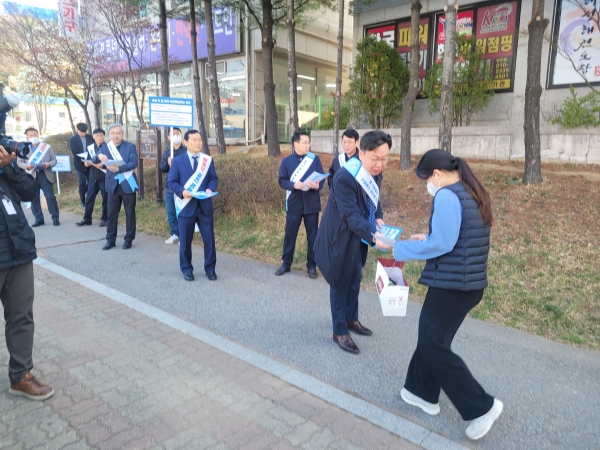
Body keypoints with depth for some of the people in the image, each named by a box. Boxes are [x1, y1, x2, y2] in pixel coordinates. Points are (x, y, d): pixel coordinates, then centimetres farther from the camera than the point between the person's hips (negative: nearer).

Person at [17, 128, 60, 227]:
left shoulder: (47, 147, 10)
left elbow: (54, 160, 7)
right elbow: (19, 162, 6)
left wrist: (49, 164, -15)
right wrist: (27, 166, -15)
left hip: (45, 175, -1)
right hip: (32, 176, 1)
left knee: (50, 197, -5)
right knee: (34, 198, 5)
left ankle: (55, 218, 2)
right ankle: (38, 219, 13)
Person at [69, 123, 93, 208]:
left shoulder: (90, 138, 5)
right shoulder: (73, 139, -5)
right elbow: (75, 153, -13)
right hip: (80, 164, -3)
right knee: (82, 183, -2)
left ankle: (82, 192, 33)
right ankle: (83, 201, 10)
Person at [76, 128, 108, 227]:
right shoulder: (90, 148, 11)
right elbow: (86, 161, 12)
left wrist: (103, 165, -23)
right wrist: (87, 163, -10)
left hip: (104, 177, -4)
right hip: (93, 177, 4)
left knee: (105, 199, 4)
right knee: (89, 198, 5)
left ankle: (104, 219, 14)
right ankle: (87, 219, 14)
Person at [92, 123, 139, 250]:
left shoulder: (130, 146, -2)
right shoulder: (105, 147, 8)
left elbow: (134, 163, -15)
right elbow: (93, 161, -1)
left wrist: (119, 168, -29)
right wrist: (99, 156, -24)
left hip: (128, 185, -3)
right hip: (113, 185, 3)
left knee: (130, 213, 4)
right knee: (111, 213, 6)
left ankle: (128, 239, 15)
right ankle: (110, 240, 15)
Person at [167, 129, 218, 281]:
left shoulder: (208, 160, 7)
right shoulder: (177, 161, 1)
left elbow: (214, 179, 7)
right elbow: (171, 182, 0)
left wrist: (210, 189, -14)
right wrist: (182, 191, -18)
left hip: (205, 205, 2)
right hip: (186, 205, -1)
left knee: (209, 238, 3)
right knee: (185, 240, 7)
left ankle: (210, 268, 17)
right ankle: (186, 269, 23)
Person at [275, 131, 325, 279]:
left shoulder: (315, 159, 0)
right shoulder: (286, 161, -1)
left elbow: (322, 178, -2)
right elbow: (282, 181, -3)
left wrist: (317, 185, -24)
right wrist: (294, 185, -21)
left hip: (312, 204, 0)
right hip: (293, 204, 0)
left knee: (312, 236, 7)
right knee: (290, 234, 8)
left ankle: (312, 265, 22)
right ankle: (286, 263, 25)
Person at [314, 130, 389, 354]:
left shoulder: (376, 172, -6)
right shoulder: (344, 177, -31)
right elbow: (352, 215, -34)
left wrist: (378, 218, -7)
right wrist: (374, 236, -44)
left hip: (358, 236, 7)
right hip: (340, 237, -7)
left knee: (355, 280, 20)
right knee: (340, 283, 6)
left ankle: (351, 319, 41)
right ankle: (340, 331, 22)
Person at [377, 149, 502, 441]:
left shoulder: (447, 196, -18)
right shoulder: (474, 194, 12)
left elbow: (441, 244, -22)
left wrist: (402, 249, -11)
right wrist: (429, 239, 16)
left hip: (451, 284, -10)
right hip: (469, 282, 10)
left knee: (433, 345, 3)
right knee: (431, 337, 20)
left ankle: (481, 406, 12)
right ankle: (423, 393, 33)